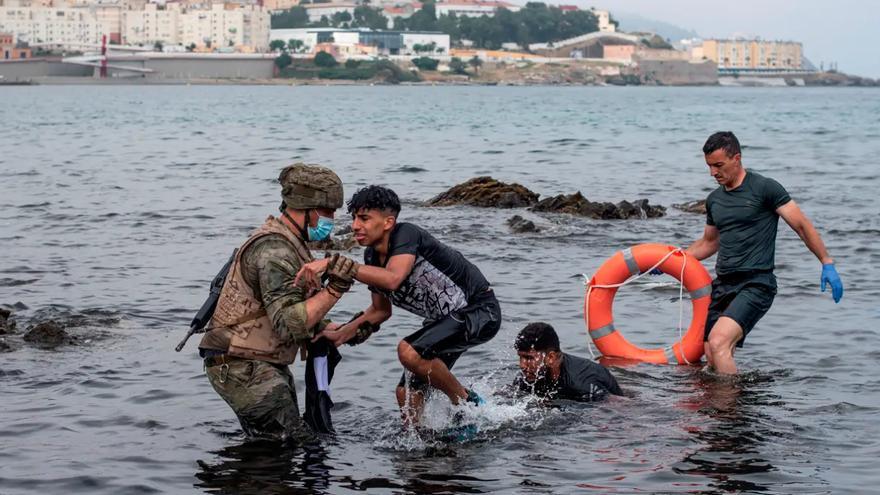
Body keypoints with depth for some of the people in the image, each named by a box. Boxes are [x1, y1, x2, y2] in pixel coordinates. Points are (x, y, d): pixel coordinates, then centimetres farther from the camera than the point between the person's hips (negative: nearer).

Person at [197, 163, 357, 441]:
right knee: (291, 443, -13)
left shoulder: (288, 245, 16)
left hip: (267, 364, 11)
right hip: (240, 367, -11)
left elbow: (299, 309, 22)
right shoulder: (274, 250, -19)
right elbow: (289, 323, -27)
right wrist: (333, 291, -32)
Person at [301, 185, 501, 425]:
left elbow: (392, 279, -44)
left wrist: (335, 264, -47)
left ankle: (468, 403, -8)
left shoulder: (406, 235, -24)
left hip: (480, 311, -9)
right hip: (446, 319, 9)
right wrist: (341, 334, 4)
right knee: (407, 392, 4)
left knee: (409, 351, -27)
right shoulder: (373, 257, 1)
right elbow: (381, 311, 16)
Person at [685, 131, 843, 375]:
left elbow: (801, 225, -4)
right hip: (723, 285, 7)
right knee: (713, 361, 0)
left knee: (718, 342, -26)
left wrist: (827, 264, -10)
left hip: (756, 284, -7)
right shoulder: (714, 199, 15)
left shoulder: (765, 188, -5)